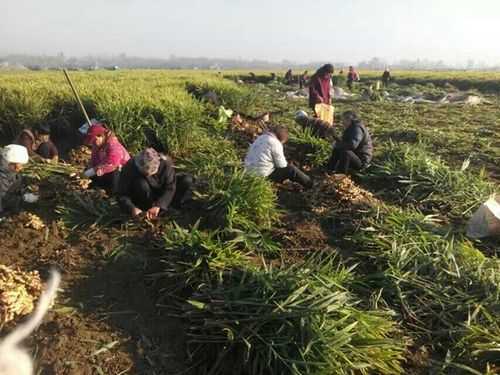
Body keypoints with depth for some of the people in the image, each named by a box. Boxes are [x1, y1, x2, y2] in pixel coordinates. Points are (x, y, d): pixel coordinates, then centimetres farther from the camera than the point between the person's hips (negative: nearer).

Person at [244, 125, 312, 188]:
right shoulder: (276, 143, -16)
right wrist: (287, 164, 12)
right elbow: (282, 165, -12)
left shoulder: (261, 138, 10)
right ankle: (309, 184, 16)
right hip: (263, 175, -9)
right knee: (291, 169, -1)